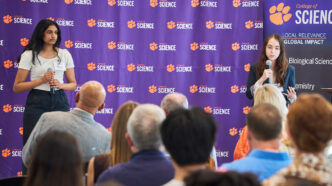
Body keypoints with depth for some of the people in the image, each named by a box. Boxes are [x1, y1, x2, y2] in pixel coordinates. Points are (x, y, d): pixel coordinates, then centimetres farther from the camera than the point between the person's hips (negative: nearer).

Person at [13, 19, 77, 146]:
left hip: (60, 102, 2)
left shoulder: (65, 54, 11)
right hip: (37, 103, -2)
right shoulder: (29, 55, 2)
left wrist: (60, 85, -8)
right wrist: (42, 80, -12)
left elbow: (73, 84, 14)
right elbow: (17, 87, -1)